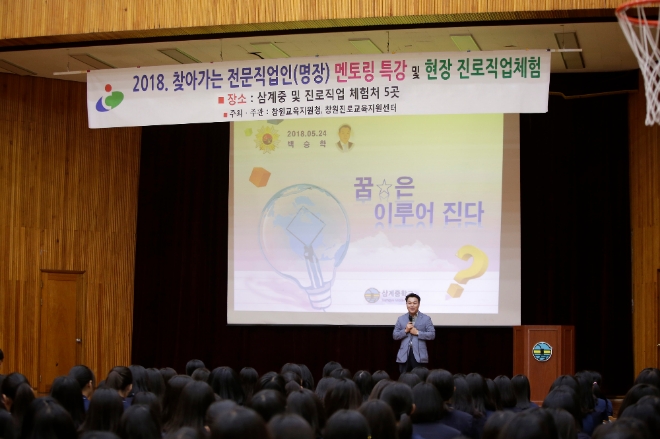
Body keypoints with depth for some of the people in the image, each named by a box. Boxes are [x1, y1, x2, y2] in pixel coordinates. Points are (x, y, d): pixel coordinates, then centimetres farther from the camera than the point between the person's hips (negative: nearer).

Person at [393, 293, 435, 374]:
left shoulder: (426, 318, 4)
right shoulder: (401, 319, 11)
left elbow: (432, 335, -3)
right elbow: (395, 336, 8)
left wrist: (417, 332, -12)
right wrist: (405, 330, -8)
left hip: (419, 355, -2)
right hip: (404, 355, 2)